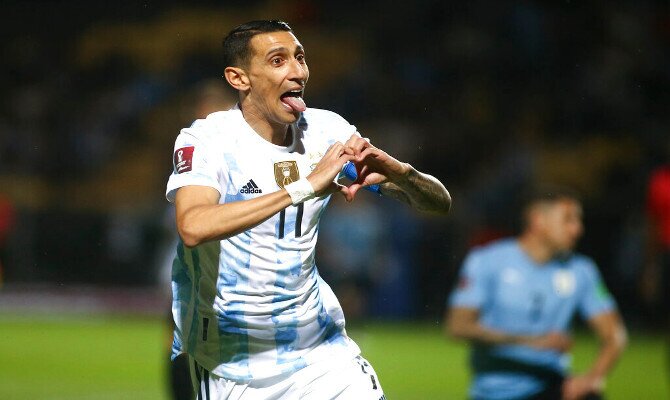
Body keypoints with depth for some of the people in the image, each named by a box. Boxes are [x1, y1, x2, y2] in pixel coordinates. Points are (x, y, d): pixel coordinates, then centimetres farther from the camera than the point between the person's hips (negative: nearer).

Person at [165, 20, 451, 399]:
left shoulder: (327, 130, -2)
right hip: (230, 364, -4)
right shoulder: (206, 139, -16)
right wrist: (305, 187, -40)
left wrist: (400, 172, -23)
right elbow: (193, 228, -37)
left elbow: (440, 204, 0)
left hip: (321, 348, 4)